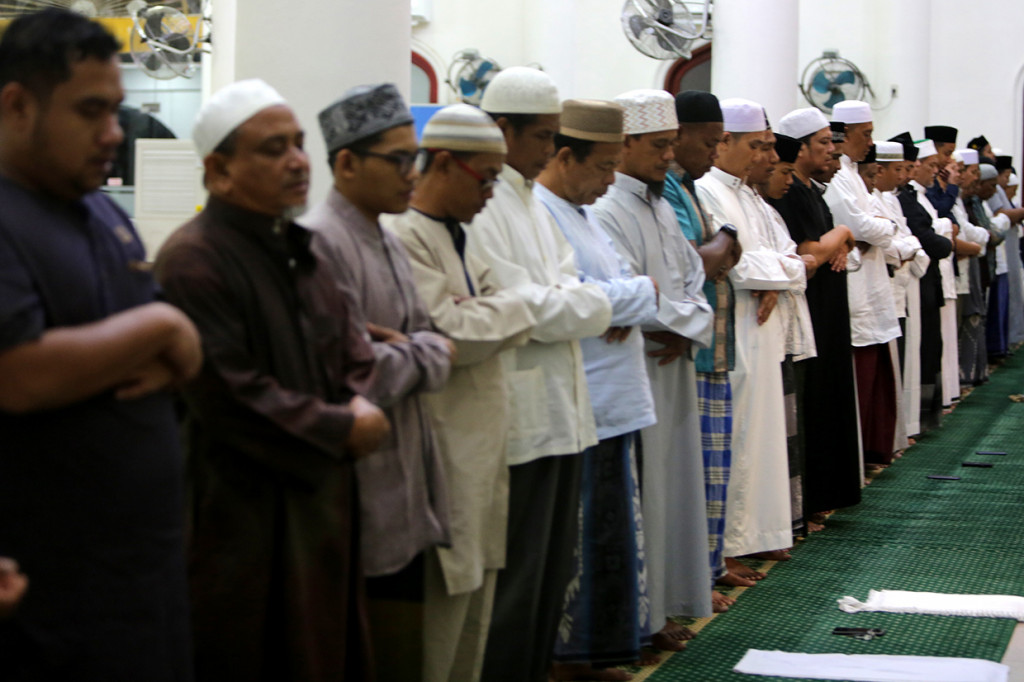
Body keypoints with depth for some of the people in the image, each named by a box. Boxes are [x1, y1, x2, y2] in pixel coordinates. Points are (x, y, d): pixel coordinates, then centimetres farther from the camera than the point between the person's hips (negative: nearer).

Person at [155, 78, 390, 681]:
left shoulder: (299, 248, 12)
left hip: (323, 497, 8)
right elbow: (231, 399, -22)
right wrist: (340, 430, -13)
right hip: (244, 513, -8)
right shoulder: (194, 261, -17)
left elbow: (353, 353, 15)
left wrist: (360, 411, -6)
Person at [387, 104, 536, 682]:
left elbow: (514, 329, 16)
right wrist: (505, 308, -7)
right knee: (441, 607, -3)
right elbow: (447, 336, -23)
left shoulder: (458, 238, 17)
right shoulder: (405, 237, -15)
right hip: (444, 454, -10)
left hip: (481, 447, 10)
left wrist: (481, 311, -4)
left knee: (476, 596, 15)